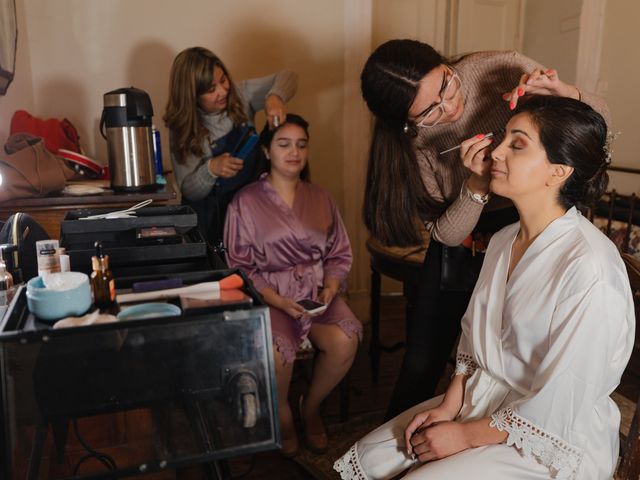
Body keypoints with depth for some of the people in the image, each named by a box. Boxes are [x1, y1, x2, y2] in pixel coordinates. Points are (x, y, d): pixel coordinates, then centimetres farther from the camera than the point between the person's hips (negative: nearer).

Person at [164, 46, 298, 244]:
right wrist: (211, 169, -29)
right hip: (211, 217, -2)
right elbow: (188, 191, -9)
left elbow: (287, 77, -2)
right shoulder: (182, 129, -11)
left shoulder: (239, 96, -7)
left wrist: (274, 97, -24)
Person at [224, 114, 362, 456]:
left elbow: (340, 254, 12)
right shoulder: (246, 202, 0)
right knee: (275, 354, -32)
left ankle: (311, 406, 6)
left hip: (317, 289, 3)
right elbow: (240, 267, -3)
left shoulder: (320, 198, 12)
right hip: (268, 293, -3)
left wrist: (331, 287, -8)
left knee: (344, 341, -26)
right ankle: (282, 415, 5)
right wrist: (278, 301, -16)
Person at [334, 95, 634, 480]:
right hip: (484, 398, 7)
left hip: (552, 443, -6)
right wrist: (449, 405, -4)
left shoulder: (590, 269, -26)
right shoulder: (504, 240, 0)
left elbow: (558, 408, -22)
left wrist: (466, 435, -14)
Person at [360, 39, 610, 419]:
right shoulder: (410, 141, -16)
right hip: (459, 252, 0)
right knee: (421, 368, 5)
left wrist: (565, 94, -28)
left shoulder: (500, 70, -18)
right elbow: (446, 234, -15)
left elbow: (600, 117, -5)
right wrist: (477, 182, -33)